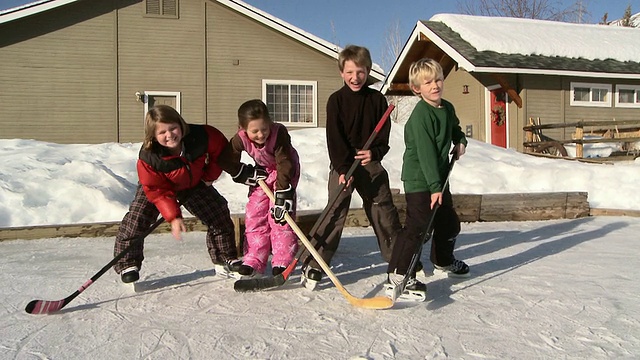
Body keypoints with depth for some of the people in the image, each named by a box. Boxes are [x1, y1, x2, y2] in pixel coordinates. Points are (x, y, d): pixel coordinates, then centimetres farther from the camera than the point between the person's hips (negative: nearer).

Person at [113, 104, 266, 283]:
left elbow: (222, 151, -12)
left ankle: (225, 260, 17)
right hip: (157, 187, -2)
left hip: (194, 184, 2)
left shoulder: (202, 136, -33)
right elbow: (158, 191, -27)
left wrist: (209, 176, -10)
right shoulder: (148, 157, -35)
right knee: (136, 219, -16)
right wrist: (173, 217, -32)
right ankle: (128, 265, 3)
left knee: (219, 214, 0)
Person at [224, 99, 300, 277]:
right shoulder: (240, 139, -26)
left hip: (286, 170, -4)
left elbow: (284, 164, -36)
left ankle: (282, 260, -6)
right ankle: (254, 260, 6)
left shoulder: (279, 133, -35)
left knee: (280, 214, -14)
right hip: (263, 171, 4)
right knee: (255, 213, -2)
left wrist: (282, 193, -40)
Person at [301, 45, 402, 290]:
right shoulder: (336, 100, -1)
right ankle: (313, 266, 0)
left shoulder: (377, 99, 6)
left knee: (385, 212, 9)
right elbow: (334, 138, -8)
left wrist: (374, 153, -16)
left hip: (371, 165, 3)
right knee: (334, 214, -6)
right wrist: (343, 168, -18)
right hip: (342, 166, -3)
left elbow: (384, 134, 4)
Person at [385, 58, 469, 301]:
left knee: (449, 222, 20)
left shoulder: (447, 108, 9)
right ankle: (397, 277, -6)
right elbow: (425, 152, -24)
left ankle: (443, 260, 46)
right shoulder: (421, 115, -19)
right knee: (417, 226, -14)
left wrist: (460, 141, 13)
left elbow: (454, 128, 33)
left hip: (439, 179, 9)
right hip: (419, 180, -9)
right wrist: (434, 187, -26)